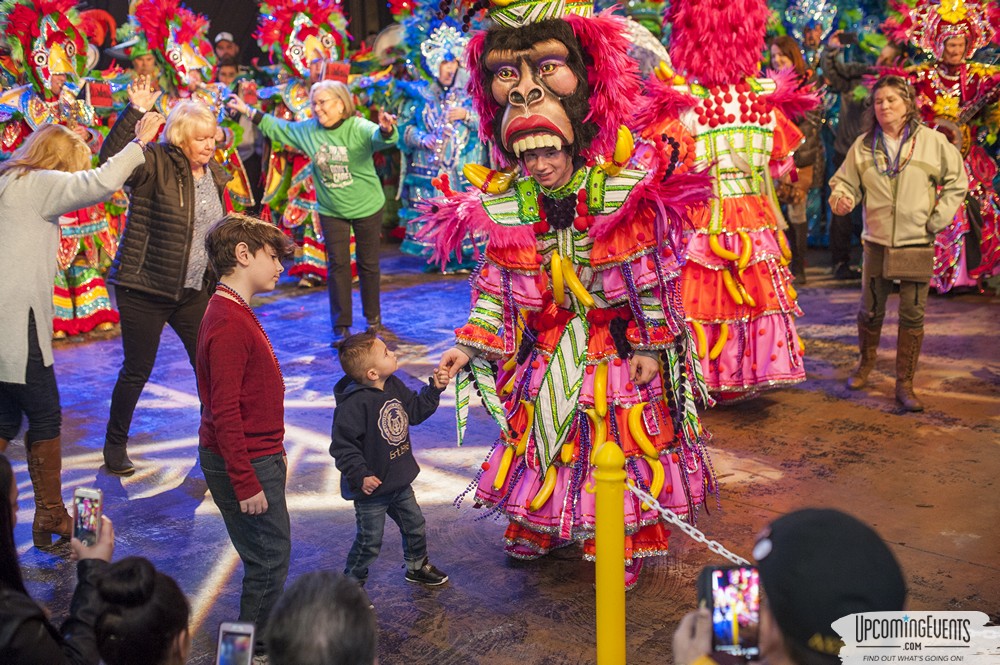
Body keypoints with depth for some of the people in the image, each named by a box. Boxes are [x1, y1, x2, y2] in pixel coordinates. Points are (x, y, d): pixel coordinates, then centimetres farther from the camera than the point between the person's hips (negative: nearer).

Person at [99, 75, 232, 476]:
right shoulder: (156, 165, -13)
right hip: (145, 289, -6)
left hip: (194, 291, 6)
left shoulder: (214, 175, 8)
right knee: (137, 370, 5)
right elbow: (112, 158, -33)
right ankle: (115, 445, 25)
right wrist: (135, 112, -38)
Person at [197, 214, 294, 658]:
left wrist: (274, 452, 22)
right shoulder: (227, 326, -22)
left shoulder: (236, 313, 11)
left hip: (259, 457, 10)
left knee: (271, 555, 19)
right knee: (269, 560, 1)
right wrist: (246, 483, -22)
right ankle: (253, 649, 16)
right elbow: (224, 413, -24)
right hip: (244, 466, -10)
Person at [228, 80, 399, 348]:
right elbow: (277, 128, 14)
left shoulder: (359, 128, -18)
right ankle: (341, 326, 13)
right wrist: (249, 111, 12)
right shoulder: (308, 130, -2)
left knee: (368, 265, 10)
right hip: (331, 211, 3)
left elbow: (379, 138, -38)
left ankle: (374, 320, 27)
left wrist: (386, 130, -61)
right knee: (338, 265, 4)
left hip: (367, 208, -3)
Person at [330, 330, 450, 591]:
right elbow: (342, 445, -25)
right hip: (371, 488, -8)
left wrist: (434, 389, 0)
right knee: (370, 542, 5)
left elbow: (415, 411, 12)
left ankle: (417, 565, 48)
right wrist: (360, 475, -26)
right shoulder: (354, 403, -28)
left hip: (399, 481, 8)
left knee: (415, 525, 23)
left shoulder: (394, 386, -2)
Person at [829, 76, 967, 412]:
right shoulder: (864, 145, 3)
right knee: (870, 310, 11)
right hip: (876, 242, 2)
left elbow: (957, 182, 4)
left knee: (912, 316, 1)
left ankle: (905, 384, 12)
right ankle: (865, 364, 37)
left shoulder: (933, 142, -2)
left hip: (917, 244, -1)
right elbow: (846, 181, 5)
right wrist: (842, 198, -19)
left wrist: (937, 219, -4)